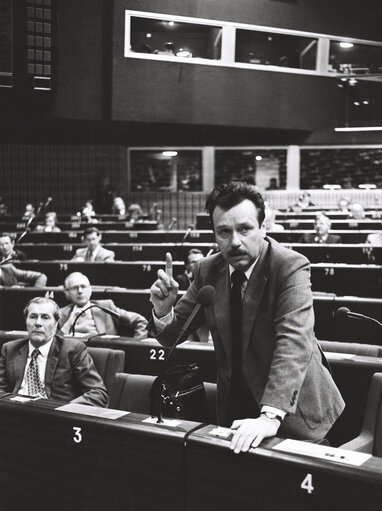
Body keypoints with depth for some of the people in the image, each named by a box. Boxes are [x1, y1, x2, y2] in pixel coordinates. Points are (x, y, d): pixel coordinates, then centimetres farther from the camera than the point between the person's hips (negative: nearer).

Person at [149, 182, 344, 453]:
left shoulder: (291, 267, -20)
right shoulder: (208, 271, -4)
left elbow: (294, 341, -32)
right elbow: (173, 335, 2)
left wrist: (270, 416, -43)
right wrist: (163, 310, -22)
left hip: (292, 410, -4)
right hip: (236, 408, 4)